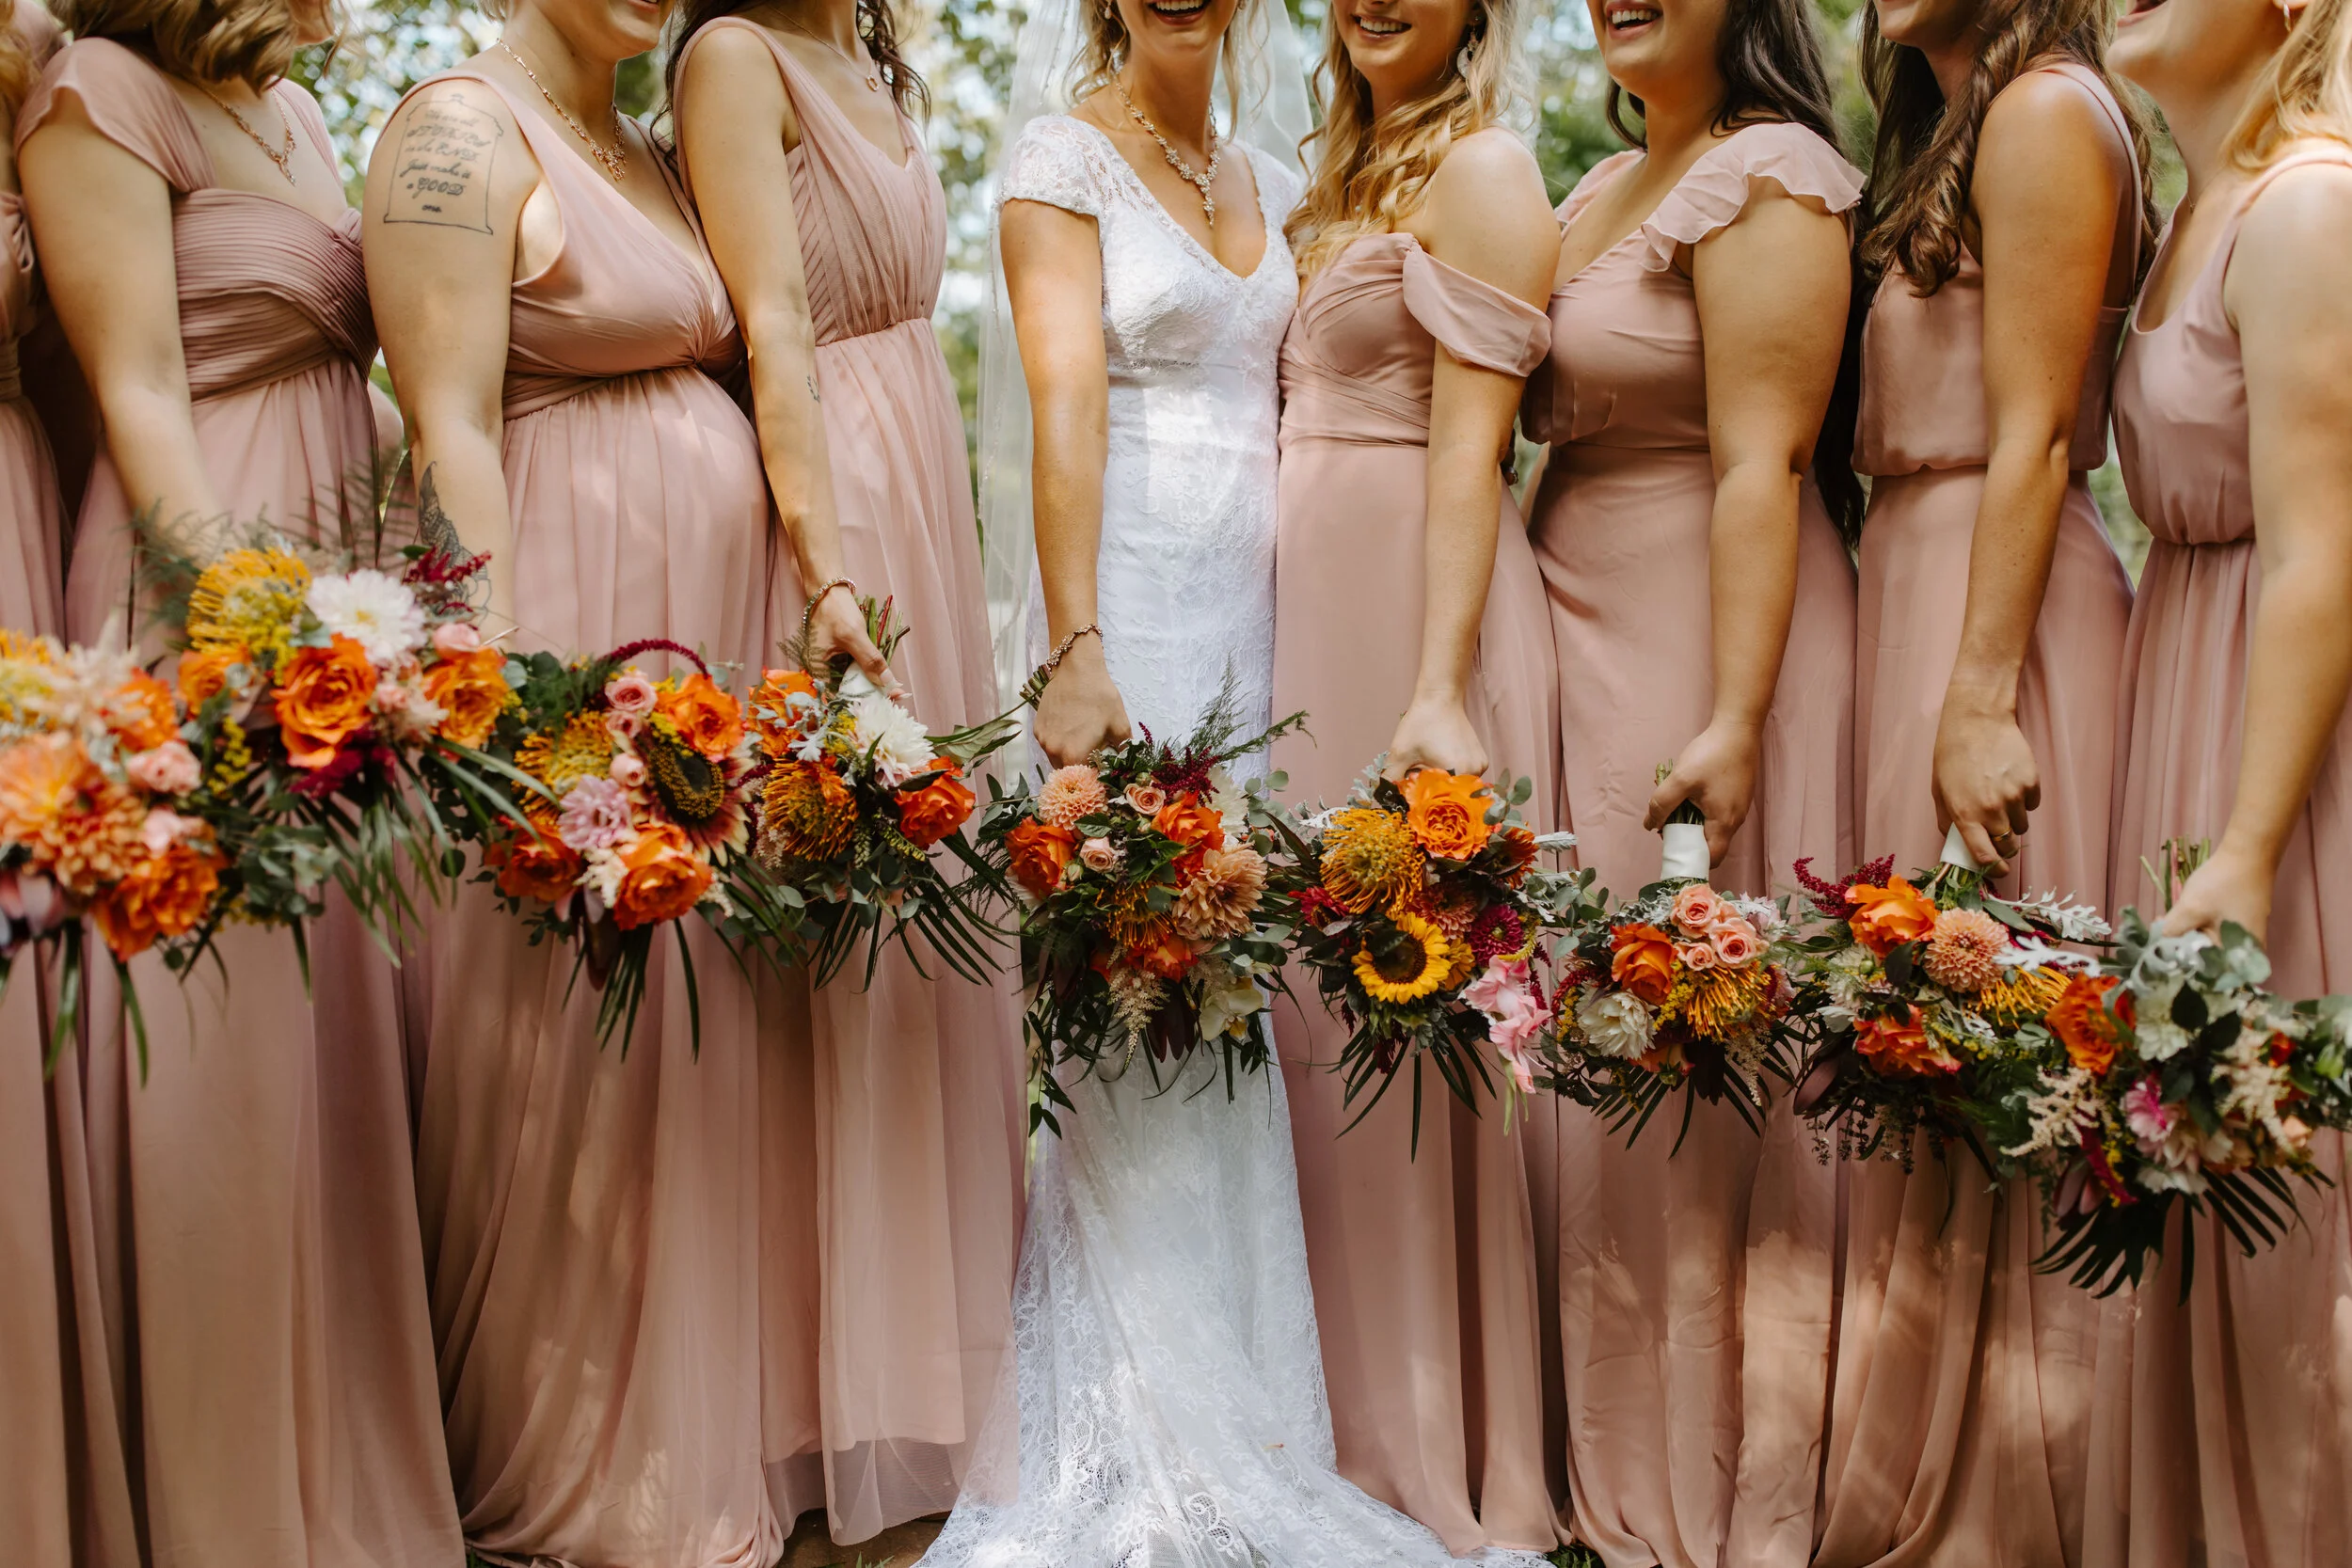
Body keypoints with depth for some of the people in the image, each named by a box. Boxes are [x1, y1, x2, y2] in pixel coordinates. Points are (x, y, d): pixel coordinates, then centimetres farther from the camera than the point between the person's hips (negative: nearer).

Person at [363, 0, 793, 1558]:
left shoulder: (655, 154, 18)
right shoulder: (463, 129, -7)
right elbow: (453, 433, -15)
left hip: (715, 624, 8)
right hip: (568, 615, -8)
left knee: (711, 1036, 11)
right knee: (571, 1045, -1)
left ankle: (699, 1442, 24)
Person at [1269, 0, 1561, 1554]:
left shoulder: (1481, 170, -6)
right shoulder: (1345, 174, 19)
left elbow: (1469, 447, -15)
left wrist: (1440, 692, -22)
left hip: (1415, 605, -8)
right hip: (1309, 608, 9)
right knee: (1308, 991, 10)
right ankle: (1348, 1413, 23)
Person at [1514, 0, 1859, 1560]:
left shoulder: (1764, 178, -10)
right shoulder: (1607, 189, 17)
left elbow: (1759, 465, -18)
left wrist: (1733, 722, -23)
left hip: (1707, 646, -8)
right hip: (1590, 648, 8)